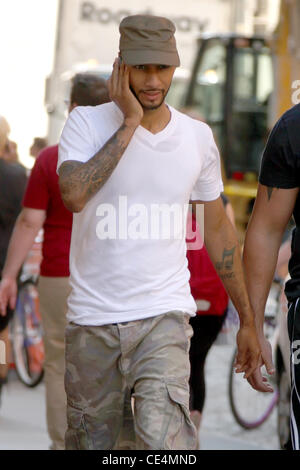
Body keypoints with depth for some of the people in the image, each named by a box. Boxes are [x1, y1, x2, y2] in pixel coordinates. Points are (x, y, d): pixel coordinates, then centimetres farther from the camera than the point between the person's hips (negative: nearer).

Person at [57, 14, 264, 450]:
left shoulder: (198, 137, 4)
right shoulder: (87, 122, -5)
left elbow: (219, 230, 13)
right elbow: (73, 195, -24)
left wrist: (248, 321, 15)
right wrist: (130, 122, -18)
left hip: (163, 316, 0)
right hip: (92, 318, 0)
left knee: (167, 445, -19)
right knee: (90, 442, 11)